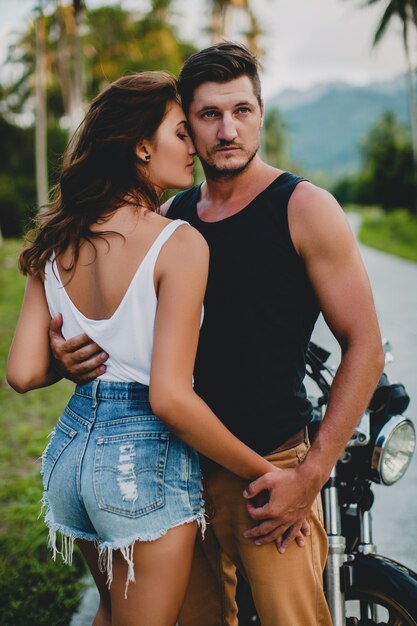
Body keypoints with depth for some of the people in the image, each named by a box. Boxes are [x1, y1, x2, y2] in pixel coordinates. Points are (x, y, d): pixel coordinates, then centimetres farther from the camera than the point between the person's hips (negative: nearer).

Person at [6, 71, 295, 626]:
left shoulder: (58, 242, 3)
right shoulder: (179, 242, -16)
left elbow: (24, 373, 0)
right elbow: (170, 397, -21)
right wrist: (265, 474, -12)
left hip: (70, 443, 6)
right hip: (144, 461, -6)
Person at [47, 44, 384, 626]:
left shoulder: (305, 208, -7)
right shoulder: (169, 216, 8)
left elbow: (364, 347, -9)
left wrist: (309, 477, -14)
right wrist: (77, 355, -5)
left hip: (270, 469, -4)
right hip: (181, 465, 5)